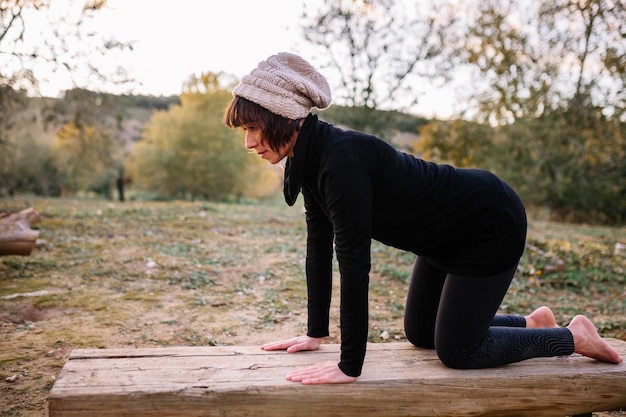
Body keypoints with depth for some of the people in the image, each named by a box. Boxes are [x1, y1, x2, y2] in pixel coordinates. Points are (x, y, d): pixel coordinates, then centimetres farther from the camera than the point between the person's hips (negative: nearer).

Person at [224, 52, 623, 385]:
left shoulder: (342, 158, -32)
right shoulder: (310, 159, -4)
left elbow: (354, 263, -34)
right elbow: (319, 248, 0)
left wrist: (350, 366, -30)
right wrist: (316, 333, 3)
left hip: (491, 225, -9)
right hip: (448, 237, 9)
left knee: (455, 349, -3)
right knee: (420, 333, 17)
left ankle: (573, 336, 16)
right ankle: (533, 322, 33)